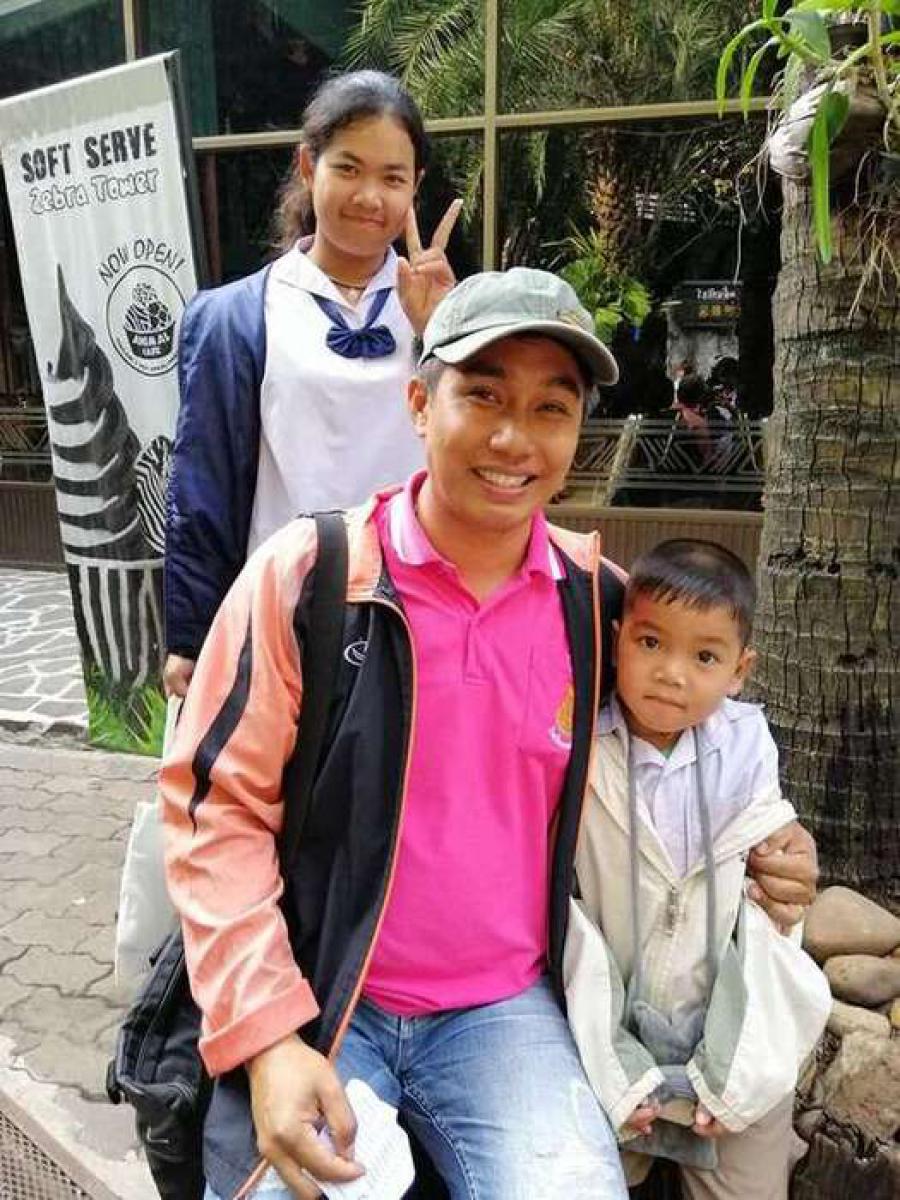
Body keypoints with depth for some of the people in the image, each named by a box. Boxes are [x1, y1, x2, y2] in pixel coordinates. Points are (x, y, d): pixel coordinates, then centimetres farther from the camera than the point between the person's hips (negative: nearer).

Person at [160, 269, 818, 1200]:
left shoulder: (596, 601, -1)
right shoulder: (305, 574, -12)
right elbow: (215, 805, -9)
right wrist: (267, 1035, -15)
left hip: (505, 1009, 2)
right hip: (310, 1005, -1)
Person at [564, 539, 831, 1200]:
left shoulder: (746, 753, -9)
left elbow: (766, 903, -5)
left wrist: (740, 1069, -8)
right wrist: (609, 1070, -13)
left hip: (736, 1049, 1)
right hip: (608, 1046, -1)